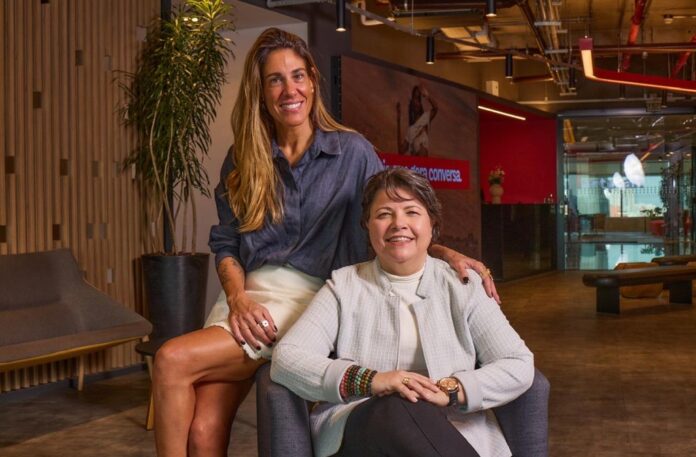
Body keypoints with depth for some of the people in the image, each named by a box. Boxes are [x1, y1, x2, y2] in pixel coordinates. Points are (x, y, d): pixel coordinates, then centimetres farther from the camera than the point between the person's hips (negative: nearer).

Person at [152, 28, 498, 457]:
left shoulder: (352, 152, 4)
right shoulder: (243, 160, 12)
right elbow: (225, 244, 13)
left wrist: (446, 252, -11)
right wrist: (237, 297, -7)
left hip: (311, 297, -3)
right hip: (248, 295, 3)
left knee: (173, 361, -23)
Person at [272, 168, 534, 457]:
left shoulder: (463, 286, 12)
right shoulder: (344, 285, 11)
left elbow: (519, 366, 4)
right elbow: (285, 359, -2)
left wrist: (448, 391, -14)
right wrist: (368, 381, -18)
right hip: (355, 431, 0)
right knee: (400, 410, -35)